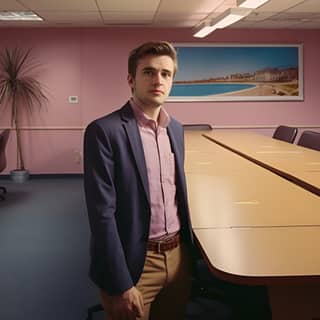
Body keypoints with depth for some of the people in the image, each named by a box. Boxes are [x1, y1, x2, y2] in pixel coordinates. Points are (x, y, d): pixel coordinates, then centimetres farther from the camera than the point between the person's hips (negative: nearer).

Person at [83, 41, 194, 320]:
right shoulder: (104, 131, -15)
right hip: (134, 262, -6)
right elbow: (102, 213, -18)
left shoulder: (175, 128, 7)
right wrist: (120, 286, -18)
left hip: (178, 255, 7)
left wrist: (187, 248, 15)